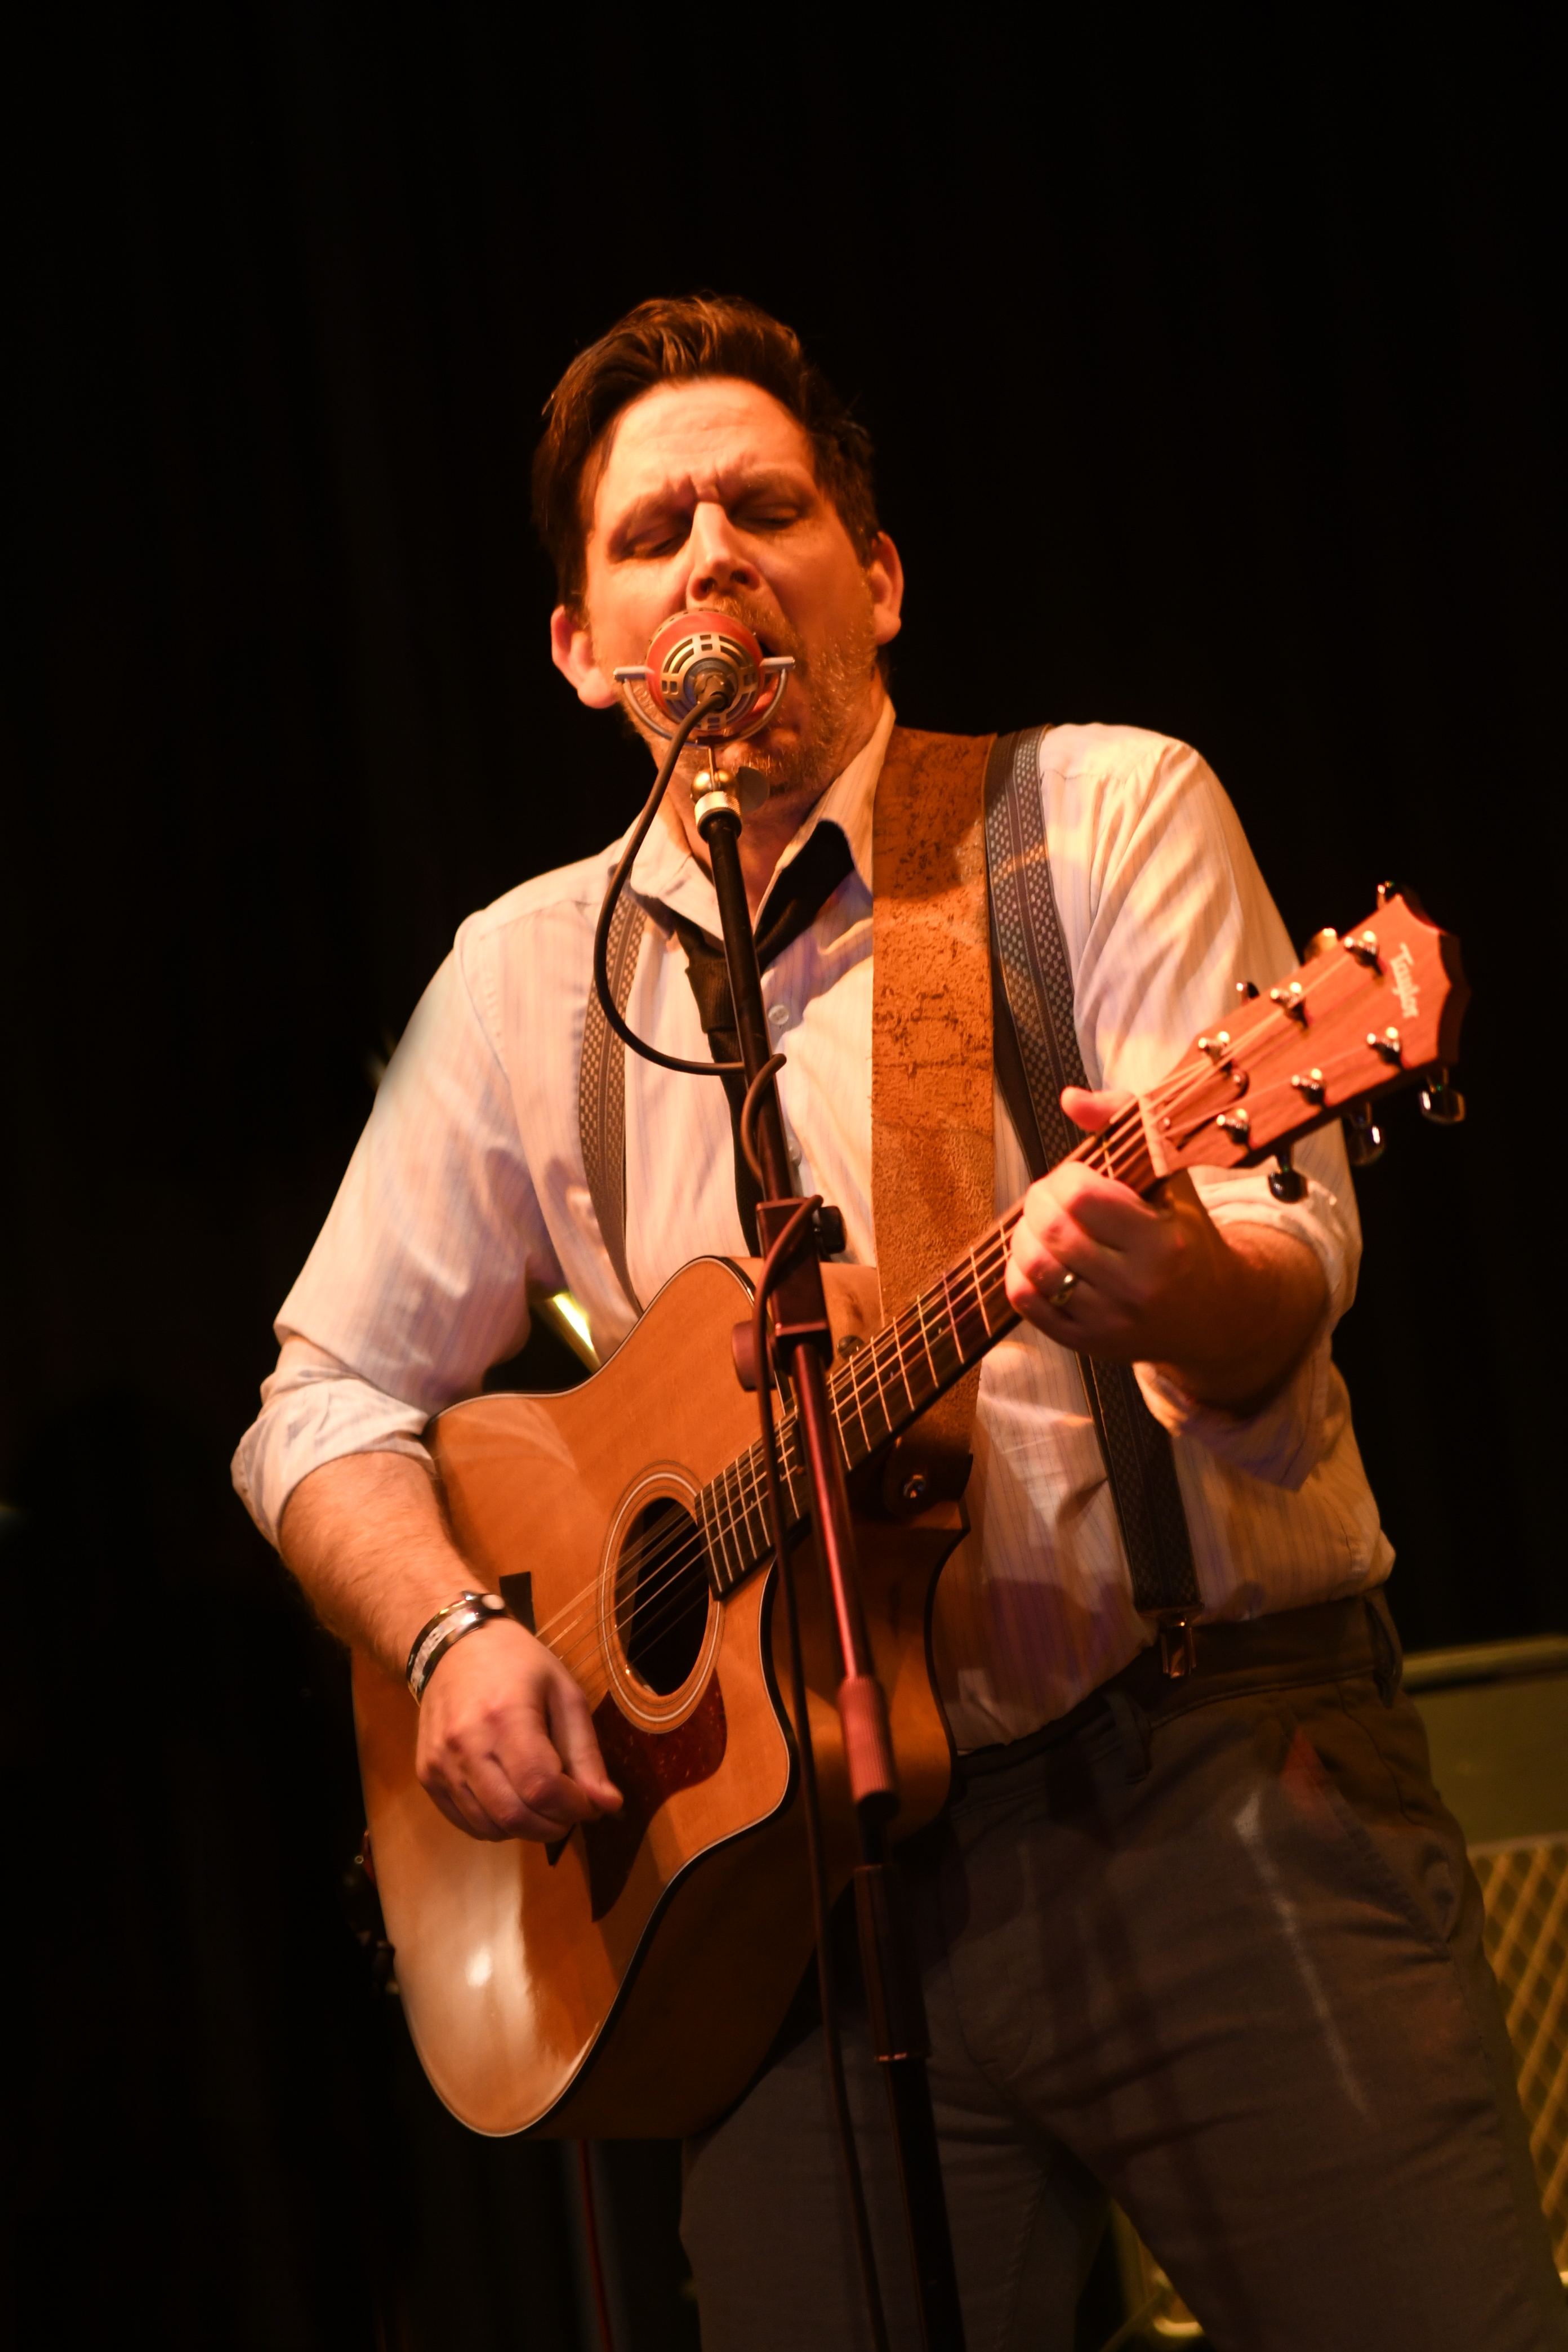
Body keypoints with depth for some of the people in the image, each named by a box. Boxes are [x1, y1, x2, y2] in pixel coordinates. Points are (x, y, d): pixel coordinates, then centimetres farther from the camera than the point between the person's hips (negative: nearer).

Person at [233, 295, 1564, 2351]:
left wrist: (1177, 1290, -34)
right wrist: (455, 1634, -6)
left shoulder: (1101, 812, 1)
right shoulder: (524, 979, 10)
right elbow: (328, 1402, 14)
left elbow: (1290, 1257, -10)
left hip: (1216, 1773, -2)